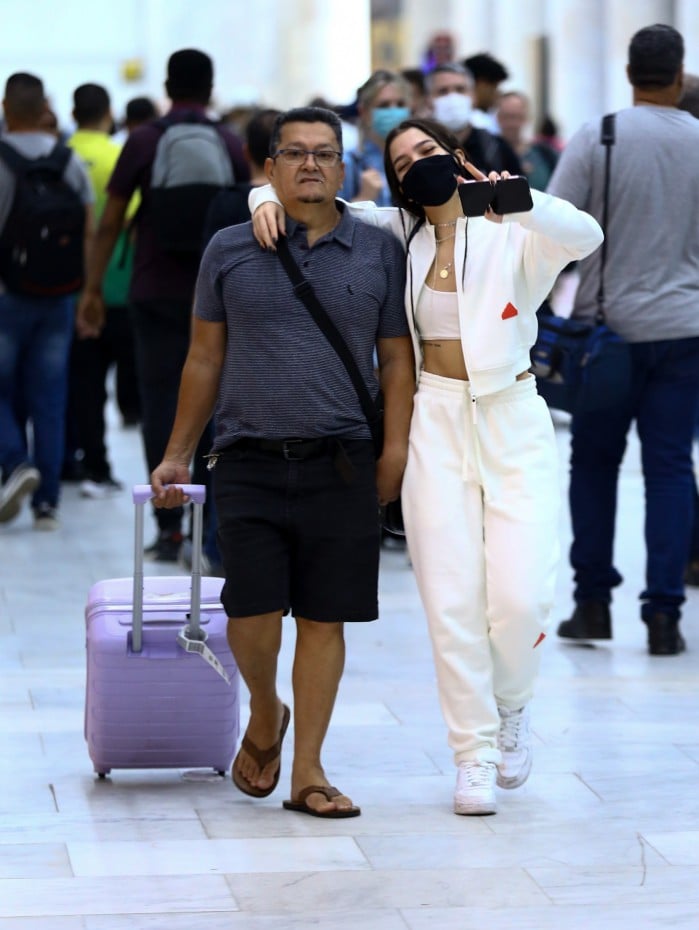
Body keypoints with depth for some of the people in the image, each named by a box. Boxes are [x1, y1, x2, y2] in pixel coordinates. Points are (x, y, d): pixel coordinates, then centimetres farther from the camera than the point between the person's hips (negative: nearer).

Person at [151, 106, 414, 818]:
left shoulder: (378, 252, 8)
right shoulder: (229, 251, 8)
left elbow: (397, 359, 9)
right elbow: (205, 359, 13)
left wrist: (395, 450, -1)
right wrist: (176, 456, 12)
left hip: (341, 466, 0)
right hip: (250, 464, 0)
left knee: (324, 618, 1)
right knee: (253, 610, -9)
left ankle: (307, 772, 11)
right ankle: (265, 717, 22)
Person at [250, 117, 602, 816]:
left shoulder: (511, 234, -1)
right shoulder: (398, 235, 9)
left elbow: (585, 235, -21)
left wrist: (519, 202, -36)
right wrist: (267, 199, -8)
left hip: (514, 423, -2)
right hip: (436, 423, 2)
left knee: (521, 596, -11)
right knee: (452, 600, -3)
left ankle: (510, 708, 20)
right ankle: (474, 757, 8)